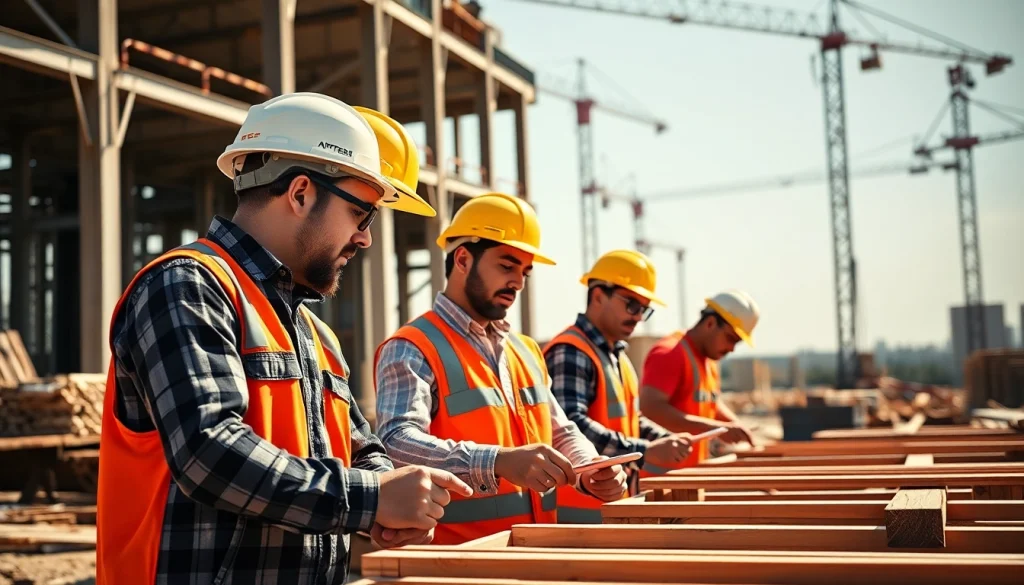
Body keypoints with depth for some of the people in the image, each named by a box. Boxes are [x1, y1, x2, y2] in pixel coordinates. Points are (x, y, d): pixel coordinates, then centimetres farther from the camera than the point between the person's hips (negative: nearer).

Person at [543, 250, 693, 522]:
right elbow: (569, 426, -27)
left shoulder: (618, 355, 16)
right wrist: (646, 451, -30)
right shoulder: (569, 353, -16)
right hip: (581, 508, -10)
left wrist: (666, 439, 6)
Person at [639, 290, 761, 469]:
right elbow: (650, 408, -27)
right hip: (660, 474, -9)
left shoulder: (709, 361, 15)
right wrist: (718, 428, -28)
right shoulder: (669, 353, -15)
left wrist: (737, 427, 8)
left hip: (691, 472, 9)